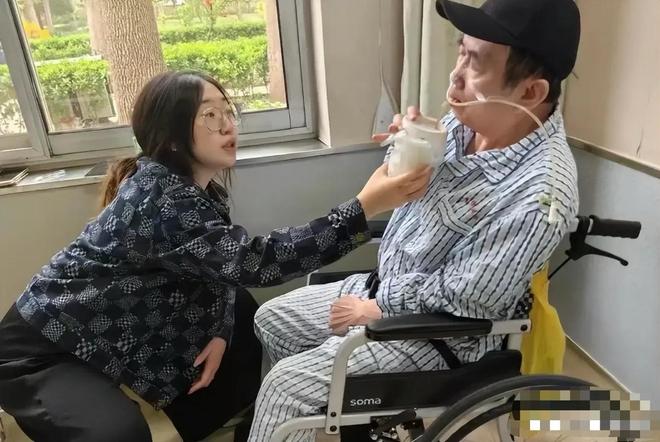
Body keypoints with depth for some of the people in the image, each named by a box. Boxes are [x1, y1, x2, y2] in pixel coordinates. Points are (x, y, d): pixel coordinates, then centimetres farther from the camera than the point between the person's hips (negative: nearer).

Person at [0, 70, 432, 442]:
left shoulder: (198, 187, -3)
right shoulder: (157, 197, -32)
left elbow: (224, 264, 2)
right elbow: (254, 261, -40)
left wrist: (219, 333, -16)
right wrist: (364, 208, -43)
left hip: (118, 332, 9)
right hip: (43, 351, -8)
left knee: (241, 309, 6)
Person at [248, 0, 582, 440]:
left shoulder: (540, 194, -30)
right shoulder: (469, 118, -8)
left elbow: (456, 305, -25)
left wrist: (376, 312, -13)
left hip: (435, 332, -8)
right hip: (384, 287, 8)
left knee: (284, 384, -12)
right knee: (269, 319, 14)